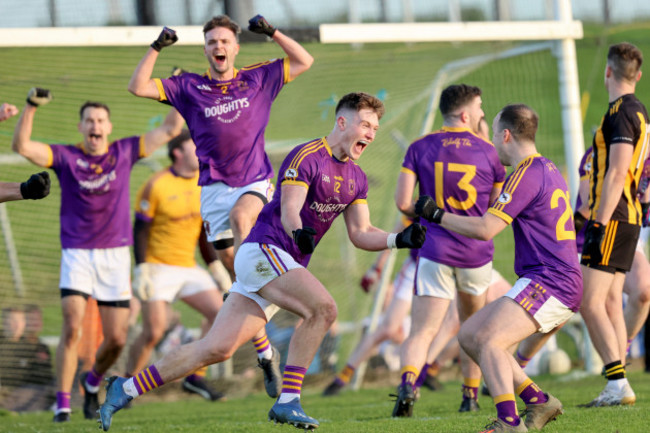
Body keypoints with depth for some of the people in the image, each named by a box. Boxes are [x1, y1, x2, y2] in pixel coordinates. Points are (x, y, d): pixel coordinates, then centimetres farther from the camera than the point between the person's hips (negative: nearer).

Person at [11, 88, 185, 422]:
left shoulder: (125, 152, 5)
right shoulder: (66, 157, -1)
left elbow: (171, 129, 9)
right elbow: (21, 146, -13)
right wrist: (31, 107, -23)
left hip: (115, 254, 2)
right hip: (77, 254, -2)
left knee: (116, 339, 1)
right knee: (72, 328, -18)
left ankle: (93, 380, 32)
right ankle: (62, 403, -10)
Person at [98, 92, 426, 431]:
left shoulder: (356, 179, 14)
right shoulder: (306, 157, -12)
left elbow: (361, 234, 15)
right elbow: (289, 210, -22)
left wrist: (400, 239, -2)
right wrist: (298, 232, -44)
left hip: (286, 264, 8)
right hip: (262, 250, -8)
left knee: (216, 349, 2)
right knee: (323, 308, -27)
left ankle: (126, 389, 9)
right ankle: (287, 401, -22)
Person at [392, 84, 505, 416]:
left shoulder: (420, 148, 0)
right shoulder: (487, 152, 1)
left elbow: (402, 202, -5)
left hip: (435, 251, -1)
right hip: (477, 253, 1)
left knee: (422, 332, -7)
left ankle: (408, 383, -34)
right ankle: (470, 396, 26)